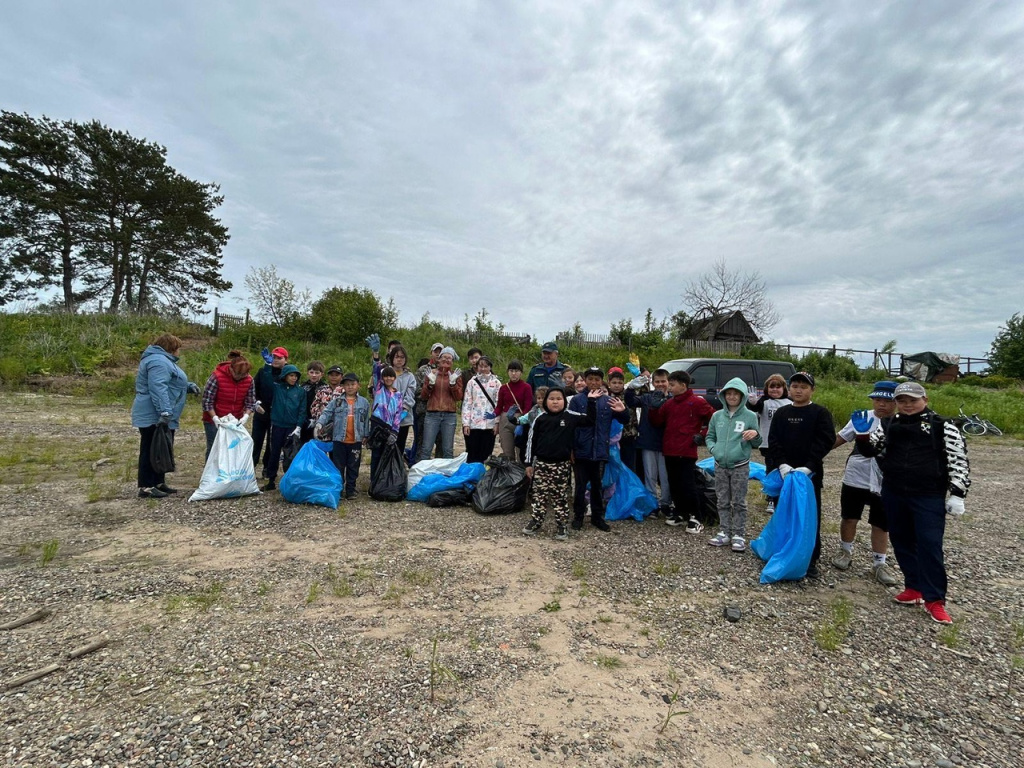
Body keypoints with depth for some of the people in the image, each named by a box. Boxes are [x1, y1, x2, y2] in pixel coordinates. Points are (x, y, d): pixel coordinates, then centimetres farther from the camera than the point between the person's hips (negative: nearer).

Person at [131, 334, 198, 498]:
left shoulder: (163, 360, 19)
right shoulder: (158, 361, -18)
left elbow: (169, 383, 30)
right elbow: (158, 388, -29)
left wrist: (188, 386, 13)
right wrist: (165, 412, -36)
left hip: (161, 417, 11)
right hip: (154, 417, -11)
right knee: (151, 451, -5)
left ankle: (158, 483, 24)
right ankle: (146, 487, 0)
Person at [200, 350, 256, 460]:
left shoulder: (249, 380, -8)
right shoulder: (217, 377, -19)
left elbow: (250, 402, -3)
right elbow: (207, 401, -13)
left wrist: (246, 416, -21)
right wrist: (215, 418, -21)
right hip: (214, 421, -3)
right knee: (214, 449, 4)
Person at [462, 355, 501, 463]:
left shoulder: (496, 382, 6)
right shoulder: (472, 382, 8)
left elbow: (499, 404, 3)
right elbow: (466, 403, 5)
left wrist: (497, 423, -5)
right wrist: (465, 423, -3)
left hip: (490, 424, 0)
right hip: (473, 424, 0)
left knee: (485, 455, 4)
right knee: (472, 454, 3)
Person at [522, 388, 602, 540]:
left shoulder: (570, 417, -3)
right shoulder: (540, 419, -2)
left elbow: (590, 420, -3)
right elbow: (531, 441, 3)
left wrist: (591, 401, -11)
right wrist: (529, 463, 3)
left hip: (562, 465, -1)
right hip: (541, 463, 1)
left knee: (561, 496, 7)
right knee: (539, 494, 9)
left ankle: (561, 525, 18)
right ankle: (536, 521, 25)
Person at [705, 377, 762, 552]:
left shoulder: (750, 416, -4)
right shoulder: (717, 416, 5)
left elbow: (756, 444, 1)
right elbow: (710, 437, 14)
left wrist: (756, 435, -21)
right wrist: (713, 448, -6)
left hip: (740, 467, -3)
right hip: (720, 466, 3)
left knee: (739, 503, 4)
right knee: (723, 502, 11)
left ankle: (739, 535, 14)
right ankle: (724, 533, 20)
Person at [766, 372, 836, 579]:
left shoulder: (821, 413, -1)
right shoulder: (781, 413, 9)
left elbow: (825, 441, -10)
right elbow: (773, 441, 2)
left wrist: (807, 467, -19)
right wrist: (782, 464, -13)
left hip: (810, 474, -3)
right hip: (784, 473, 3)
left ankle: (811, 560, 14)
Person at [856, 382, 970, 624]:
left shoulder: (943, 426, -3)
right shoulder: (888, 424, 8)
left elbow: (959, 461, -3)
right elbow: (871, 450, 9)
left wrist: (957, 495, -8)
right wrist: (863, 434, -12)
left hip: (929, 497, -4)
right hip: (893, 494, 4)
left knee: (930, 545, -5)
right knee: (901, 541, 11)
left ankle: (934, 600, 5)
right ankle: (914, 587, 25)